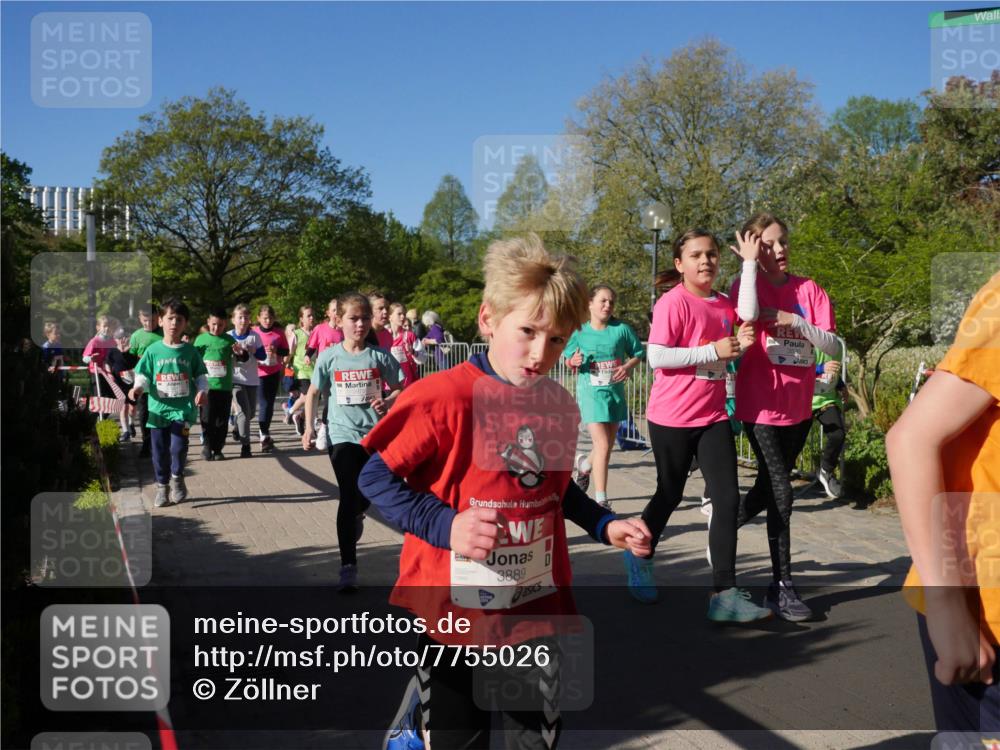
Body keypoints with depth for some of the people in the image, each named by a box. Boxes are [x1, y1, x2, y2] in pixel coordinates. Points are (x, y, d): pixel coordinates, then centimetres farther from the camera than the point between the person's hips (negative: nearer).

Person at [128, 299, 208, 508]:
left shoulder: (190, 351, 4)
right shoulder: (153, 350, 2)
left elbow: (201, 376, 9)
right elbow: (143, 375, 4)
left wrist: (202, 390, -9)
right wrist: (138, 387, -15)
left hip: (183, 407, -1)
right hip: (159, 408, 1)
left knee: (178, 446, -13)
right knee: (160, 450, 7)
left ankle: (177, 478, 14)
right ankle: (162, 486, 24)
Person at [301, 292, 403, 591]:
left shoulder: (379, 356, -4)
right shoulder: (329, 356, -3)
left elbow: (399, 389, 4)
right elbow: (313, 393, 7)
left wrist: (388, 402, -17)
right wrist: (309, 428, 0)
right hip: (342, 435, -2)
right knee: (348, 498, -8)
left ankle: (356, 515, 55)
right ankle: (348, 566, -4)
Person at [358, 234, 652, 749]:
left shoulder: (560, 408, 0)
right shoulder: (443, 397, -18)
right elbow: (375, 477, -13)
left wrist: (605, 526, 5)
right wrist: (446, 526, -24)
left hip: (540, 612, 5)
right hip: (455, 615, -5)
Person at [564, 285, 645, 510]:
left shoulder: (622, 329, -1)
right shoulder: (580, 332, -2)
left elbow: (637, 354, 8)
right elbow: (568, 358, 9)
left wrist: (628, 366, -11)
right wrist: (574, 361, -13)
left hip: (615, 392, 4)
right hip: (591, 392, -3)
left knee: (608, 445, 17)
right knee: (603, 446, -13)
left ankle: (585, 464, 50)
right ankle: (601, 501, -7)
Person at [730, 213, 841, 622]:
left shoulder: (809, 289, 4)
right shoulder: (747, 284, -5)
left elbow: (834, 346, -3)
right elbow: (748, 314, -29)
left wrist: (796, 321, -16)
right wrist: (749, 264, -21)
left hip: (799, 406, 5)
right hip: (762, 406, -5)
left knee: (770, 486, 17)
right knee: (780, 492, -7)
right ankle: (782, 586, 2)